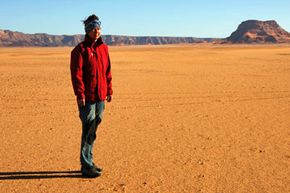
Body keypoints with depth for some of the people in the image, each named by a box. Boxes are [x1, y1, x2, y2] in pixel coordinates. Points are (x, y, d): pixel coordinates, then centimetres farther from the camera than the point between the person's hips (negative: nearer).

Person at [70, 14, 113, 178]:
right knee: (89, 131, -3)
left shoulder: (104, 48, 12)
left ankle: (88, 162, 27)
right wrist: (80, 95, -17)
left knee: (93, 130, 14)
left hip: (100, 97, 6)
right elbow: (76, 74, -12)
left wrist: (109, 91, 13)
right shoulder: (80, 49, -7)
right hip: (87, 98, -6)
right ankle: (86, 166, 9)